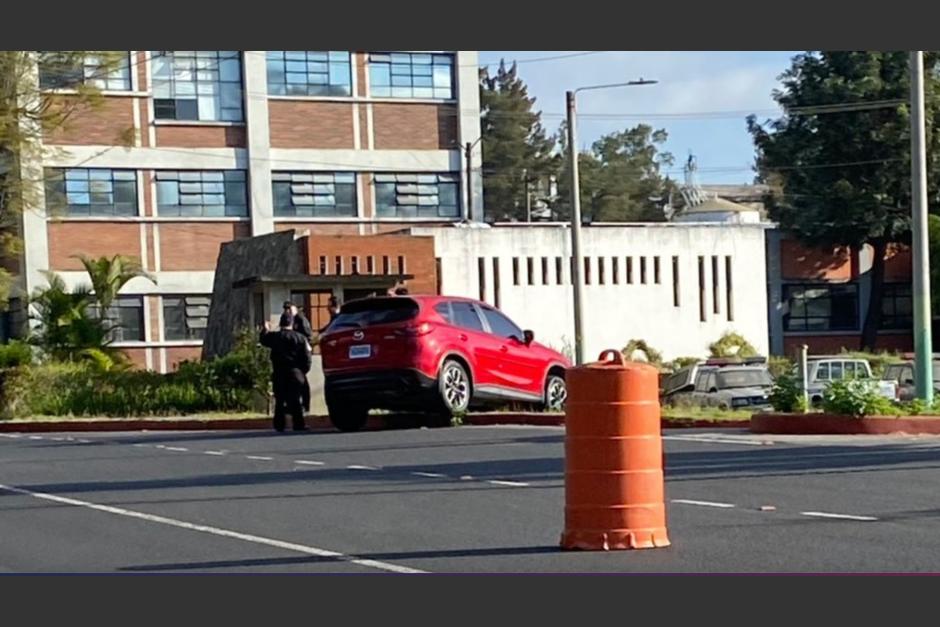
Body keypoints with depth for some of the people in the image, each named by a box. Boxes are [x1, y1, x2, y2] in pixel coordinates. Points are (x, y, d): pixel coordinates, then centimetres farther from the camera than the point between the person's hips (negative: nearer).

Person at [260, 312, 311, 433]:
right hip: (295, 373, -1)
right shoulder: (299, 338, -2)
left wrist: (265, 329, 39)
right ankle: (298, 424, -5)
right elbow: (306, 357, -3)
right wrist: (303, 371, 8)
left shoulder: (274, 336, -1)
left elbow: (263, 340, 21)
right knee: (295, 399, 1)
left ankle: (279, 425, 5)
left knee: (279, 400, 8)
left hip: (279, 374, 1)